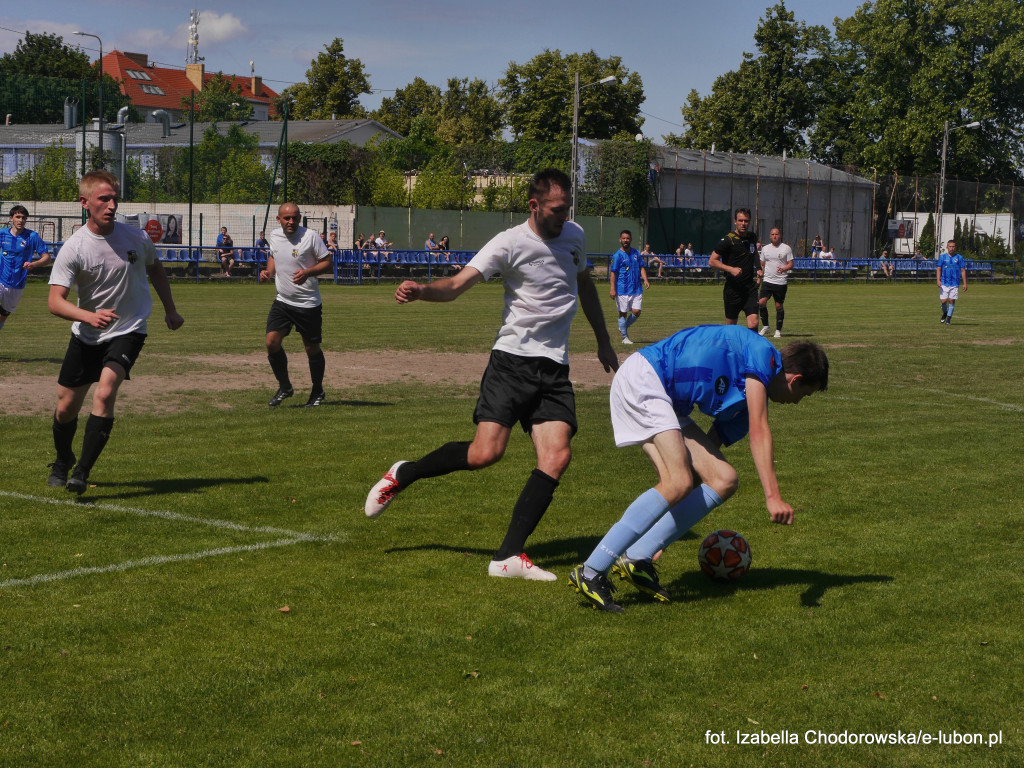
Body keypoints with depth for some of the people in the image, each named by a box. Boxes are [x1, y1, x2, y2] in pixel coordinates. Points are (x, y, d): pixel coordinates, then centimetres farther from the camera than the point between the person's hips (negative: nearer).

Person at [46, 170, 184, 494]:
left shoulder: (136, 238, -7)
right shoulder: (74, 248, -15)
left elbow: (155, 269, 15)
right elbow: (55, 301, -21)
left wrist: (170, 310, 16)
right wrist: (90, 316, -38)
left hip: (128, 331, -1)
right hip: (86, 335, 1)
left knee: (105, 393, -24)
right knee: (66, 407, 8)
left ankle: (82, 471, -18)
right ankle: (63, 461, 39)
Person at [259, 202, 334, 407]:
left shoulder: (310, 236, -12)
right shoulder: (274, 236, 4)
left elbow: (327, 263, -9)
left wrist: (308, 272, -25)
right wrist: (268, 271, 3)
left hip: (308, 304, -4)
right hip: (282, 300, 4)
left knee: (312, 348, 4)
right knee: (272, 342, -8)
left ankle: (317, 392, 23)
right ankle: (284, 387, 11)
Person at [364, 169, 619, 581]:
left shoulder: (574, 235, 11)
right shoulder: (511, 243, -9)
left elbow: (585, 285, 30)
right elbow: (457, 284, -19)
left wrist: (603, 342, 33)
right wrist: (420, 290, -40)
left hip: (555, 368, 5)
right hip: (513, 359, -5)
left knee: (557, 456, -13)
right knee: (485, 453, -17)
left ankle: (509, 556, -11)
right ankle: (402, 474, 11)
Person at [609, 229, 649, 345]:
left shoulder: (636, 253, 11)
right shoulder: (617, 255, -4)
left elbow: (642, 267, 16)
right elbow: (613, 272, -7)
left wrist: (645, 280, -1)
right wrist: (612, 288, -15)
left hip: (637, 289, 4)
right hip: (622, 290, -4)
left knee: (636, 311, -3)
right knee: (623, 313, 1)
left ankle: (624, 328, 23)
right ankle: (625, 337, 11)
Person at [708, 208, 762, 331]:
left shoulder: (752, 237, 10)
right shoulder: (728, 240, -9)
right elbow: (712, 261, -10)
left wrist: (758, 269, 14)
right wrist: (731, 269, -21)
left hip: (750, 287, 4)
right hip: (733, 288, -4)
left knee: (753, 323, -10)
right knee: (731, 325, 6)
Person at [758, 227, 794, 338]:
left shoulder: (786, 248, 1)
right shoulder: (765, 249, 11)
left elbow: (791, 264, -1)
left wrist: (783, 269, -20)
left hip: (781, 282, -3)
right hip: (767, 281, 3)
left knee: (779, 305, 1)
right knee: (761, 302, -12)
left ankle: (778, 330, 11)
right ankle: (765, 326, 3)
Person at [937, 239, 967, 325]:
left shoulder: (959, 258, 5)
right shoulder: (942, 257, 6)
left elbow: (963, 271, 6)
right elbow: (938, 269, 4)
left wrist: (965, 283, 1)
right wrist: (938, 280, -11)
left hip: (955, 284, 0)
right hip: (944, 283, 0)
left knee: (952, 301, -3)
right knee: (943, 301, -2)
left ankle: (949, 318, 8)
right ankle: (945, 313, 27)